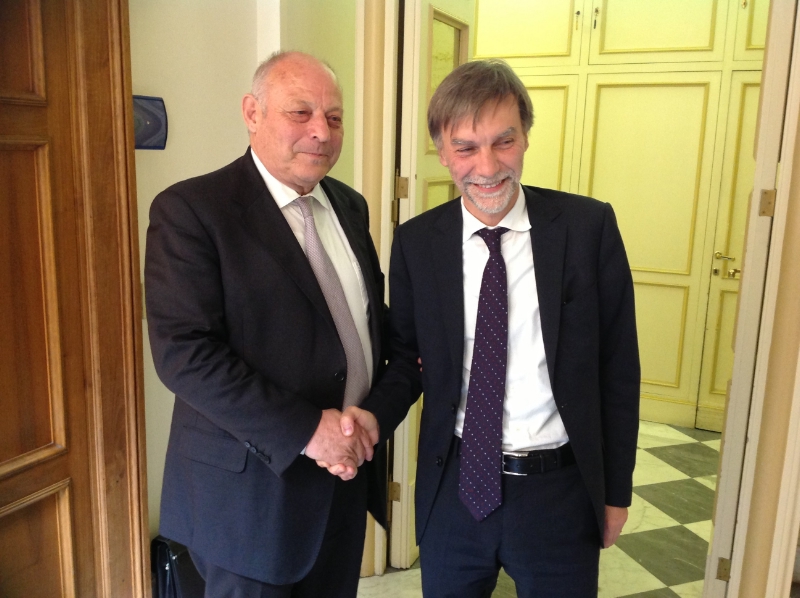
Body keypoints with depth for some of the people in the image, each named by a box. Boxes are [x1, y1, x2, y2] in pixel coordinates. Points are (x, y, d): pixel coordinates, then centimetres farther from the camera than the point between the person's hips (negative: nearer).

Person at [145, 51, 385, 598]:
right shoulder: (190, 209, -14)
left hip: (348, 470, 6)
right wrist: (304, 430, -22)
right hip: (252, 484, -6)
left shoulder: (349, 205, 7)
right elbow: (182, 352, -20)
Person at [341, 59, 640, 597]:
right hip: (454, 488, 2)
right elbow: (408, 354, 6)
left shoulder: (589, 226, -9)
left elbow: (618, 366, -3)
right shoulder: (415, 242, -4)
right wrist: (376, 415, -15)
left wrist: (616, 491, 1)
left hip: (559, 491, -1)